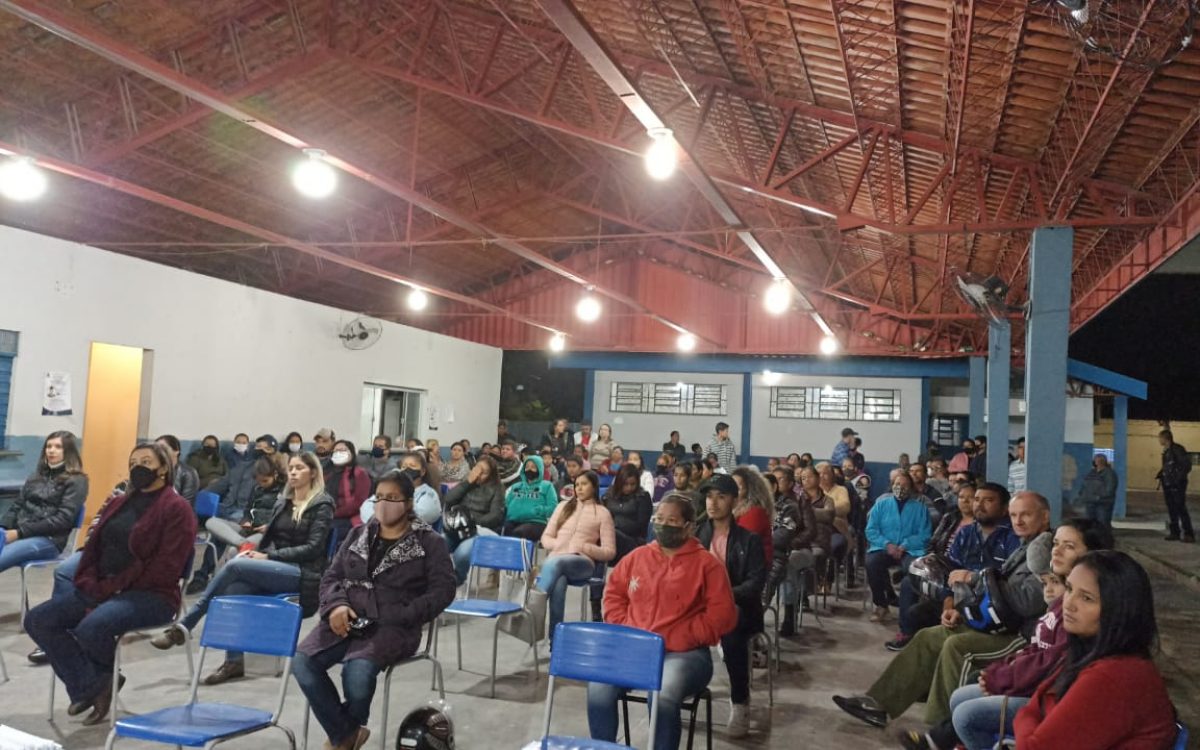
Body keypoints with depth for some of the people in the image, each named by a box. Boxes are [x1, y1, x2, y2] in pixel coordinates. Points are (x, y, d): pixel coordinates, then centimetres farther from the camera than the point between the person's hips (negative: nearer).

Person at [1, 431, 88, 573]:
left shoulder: (76, 481, 3)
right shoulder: (36, 476, 24)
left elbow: (63, 519, -8)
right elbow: (17, 506, 18)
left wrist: (20, 532, -14)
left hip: (48, 540, -6)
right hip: (19, 534, 6)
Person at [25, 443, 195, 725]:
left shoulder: (176, 508, -8)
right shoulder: (118, 504, 19)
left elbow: (165, 567, -16)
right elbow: (93, 548, 16)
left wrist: (113, 588, -18)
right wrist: (90, 585, -4)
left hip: (150, 594, -8)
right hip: (99, 589, 8)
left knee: (91, 627, -33)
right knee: (38, 620, -8)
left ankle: (94, 681, 4)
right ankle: (91, 686, -5)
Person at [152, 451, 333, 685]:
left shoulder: (322, 505, -3)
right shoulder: (282, 501, 18)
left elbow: (313, 548, -11)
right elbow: (270, 538, 19)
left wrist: (269, 557, -14)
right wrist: (256, 553, -4)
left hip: (302, 573, -6)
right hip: (277, 568, 6)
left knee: (235, 566, -25)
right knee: (234, 588, -25)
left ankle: (183, 626, -15)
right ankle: (234, 662, -22)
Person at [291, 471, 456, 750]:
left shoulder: (429, 542, 1)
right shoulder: (359, 534, 15)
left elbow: (442, 591, -5)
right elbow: (331, 576, 15)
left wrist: (397, 618, -15)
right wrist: (336, 605, -8)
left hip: (394, 627, -4)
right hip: (347, 620, 5)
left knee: (358, 670, -32)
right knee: (303, 663, -22)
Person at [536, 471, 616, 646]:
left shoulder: (603, 513, 11)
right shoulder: (563, 506, 23)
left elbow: (610, 552, 6)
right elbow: (545, 537, 22)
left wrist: (585, 547, -10)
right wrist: (557, 545, 0)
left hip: (583, 562, -2)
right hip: (556, 559, 2)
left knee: (554, 563, -39)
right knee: (558, 582, -37)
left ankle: (533, 607, -46)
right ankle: (555, 639, -40)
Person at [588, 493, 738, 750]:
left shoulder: (707, 564, -1)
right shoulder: (637, 557, 13)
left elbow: (722, 616, -7)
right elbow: (613, 593, 21)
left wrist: (673, 640, -14)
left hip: (684, 653, -4)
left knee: (663, 697, -35)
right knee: (599, 687, -24)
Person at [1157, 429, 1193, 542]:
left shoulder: (1177, 449, -13)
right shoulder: (1166, 451, 12)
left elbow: (1187, 465, -16)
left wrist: (1178, 478, -20)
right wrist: (1159, 474, 5)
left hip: (1177, 485, -8)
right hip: (1168, 485, 8)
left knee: (1181, 509, -7)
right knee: (1172, 510, 10)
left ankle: (1189, 534, -2)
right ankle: (1174, 532, 15)